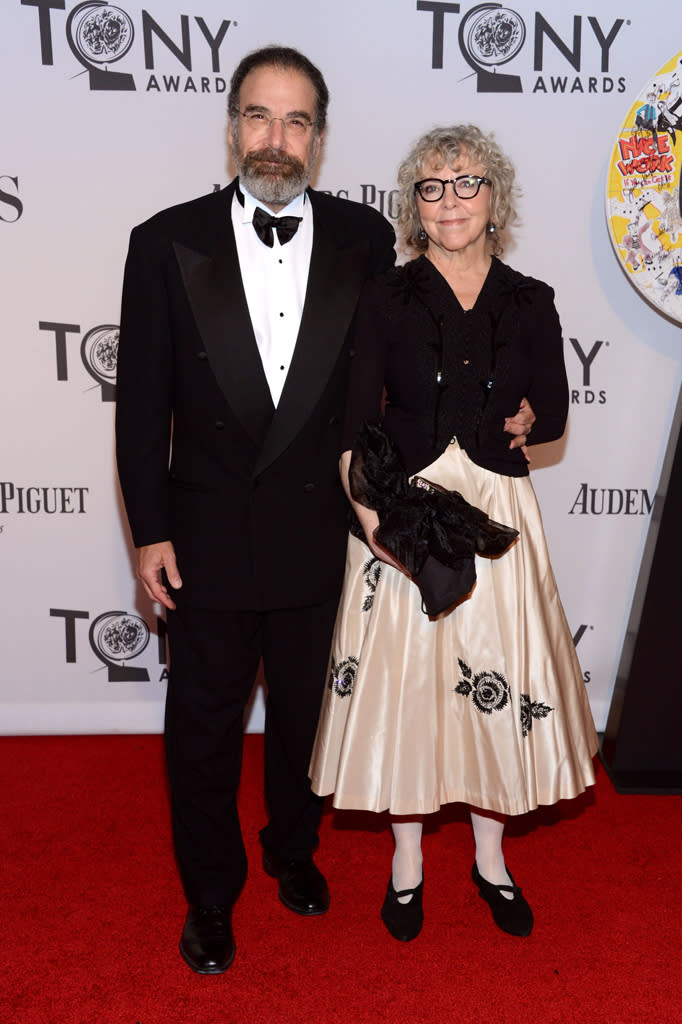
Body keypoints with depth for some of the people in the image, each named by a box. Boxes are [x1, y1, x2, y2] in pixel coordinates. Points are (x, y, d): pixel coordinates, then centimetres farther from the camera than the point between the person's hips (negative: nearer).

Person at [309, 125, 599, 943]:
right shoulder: (386, 298, 0)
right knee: (402, 679, 6)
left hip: (496, 516, 2)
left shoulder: (530, 303, 5)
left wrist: (458, 433, -3)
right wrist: (373, 516, -21)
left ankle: (490, 857, 32)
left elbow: (552, 417, 9)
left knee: (500, 685, 8)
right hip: (397, 516, -1)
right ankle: (406, 859, 28)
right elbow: (354, 424, -7)